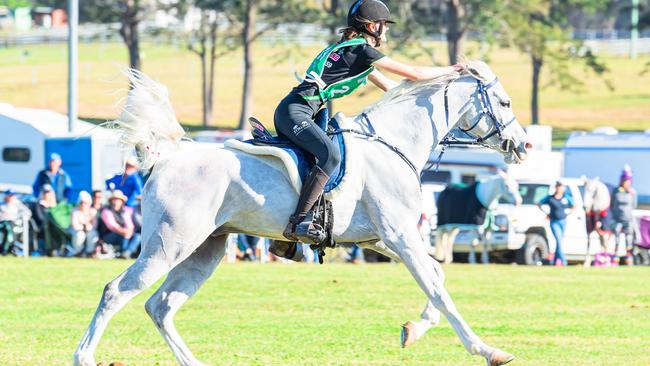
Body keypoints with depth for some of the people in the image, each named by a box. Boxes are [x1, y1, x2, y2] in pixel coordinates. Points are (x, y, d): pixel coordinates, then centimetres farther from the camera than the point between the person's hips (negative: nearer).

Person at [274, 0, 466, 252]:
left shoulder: (355, 51, 23)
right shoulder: (362, 49, -7)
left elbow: (390, 87, 31)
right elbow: (413, 74, -5)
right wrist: (450, 70, 8)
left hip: (291, 113, 11)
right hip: (295, 111, -11)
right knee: (330, 155, -27)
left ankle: (284, 241, 14)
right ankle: (298, 222, -32)